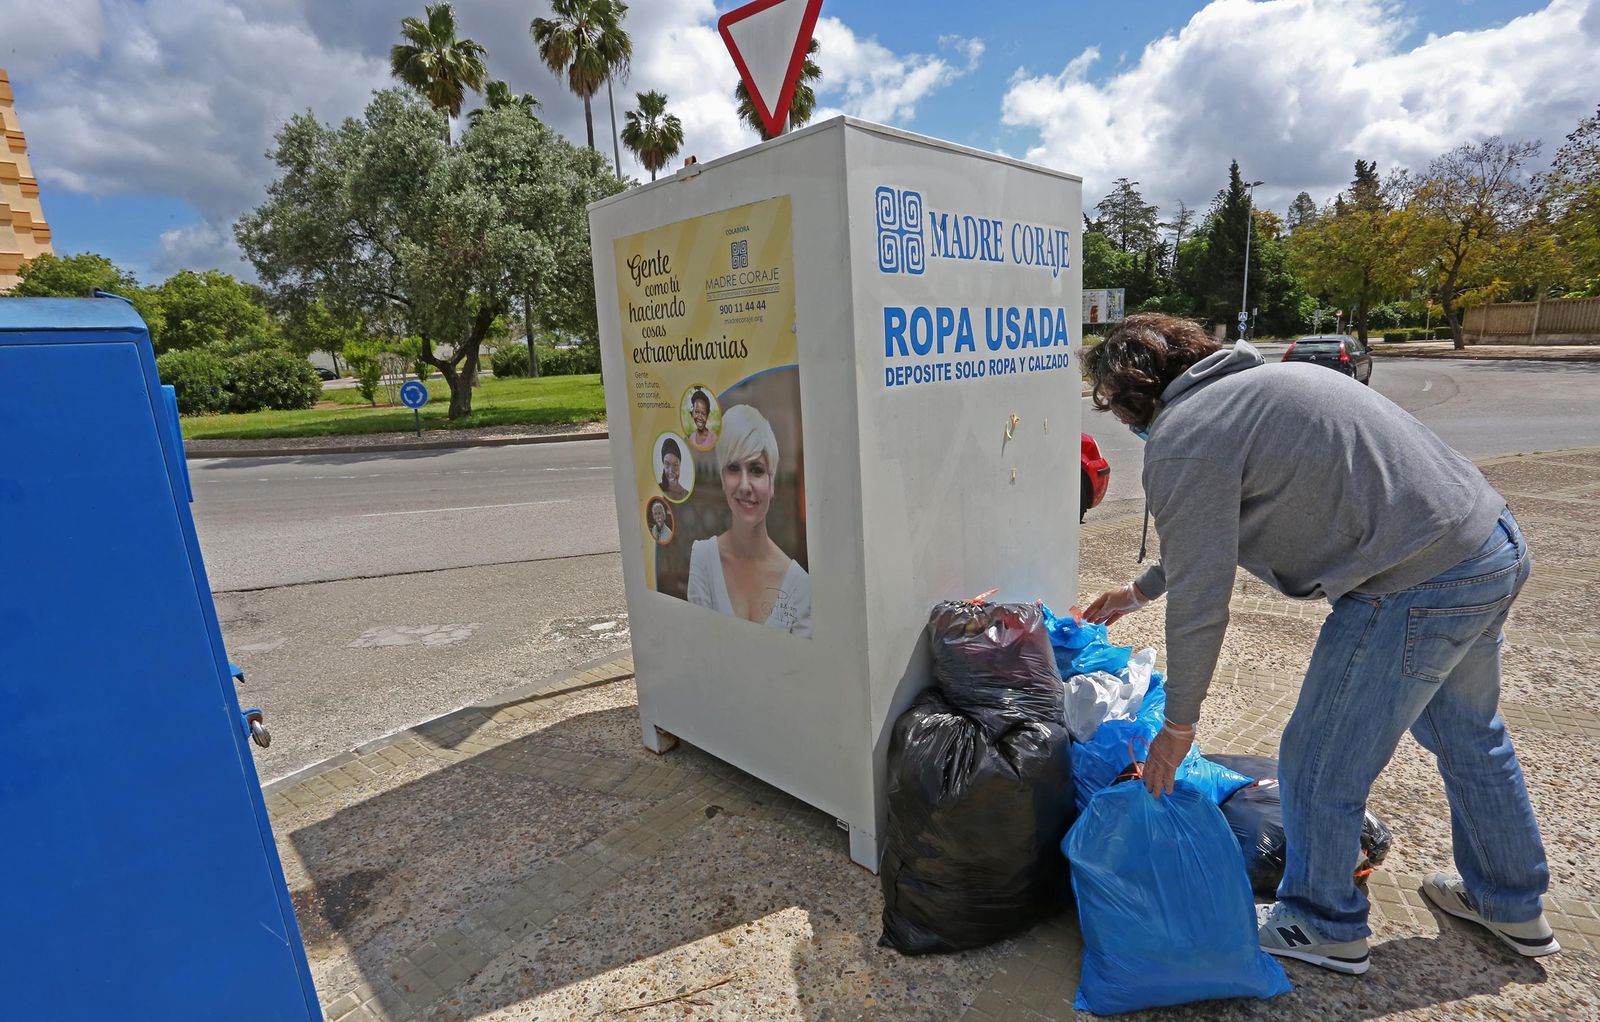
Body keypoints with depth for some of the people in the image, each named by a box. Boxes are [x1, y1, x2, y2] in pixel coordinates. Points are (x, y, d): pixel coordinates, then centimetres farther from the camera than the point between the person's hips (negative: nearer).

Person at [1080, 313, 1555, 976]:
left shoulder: (1180, 441, -16)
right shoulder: (1249, 384, 15)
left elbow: (1199, 603, -14)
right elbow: (1212, 534, 26)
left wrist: (1178, 727, -2)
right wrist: (1140, 589, 33)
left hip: (1418, 586, -11)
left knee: (1319, 768, 8)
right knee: (1468, 734, 29)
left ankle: (1325, 927, 32)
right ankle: (1512, 906, 51)